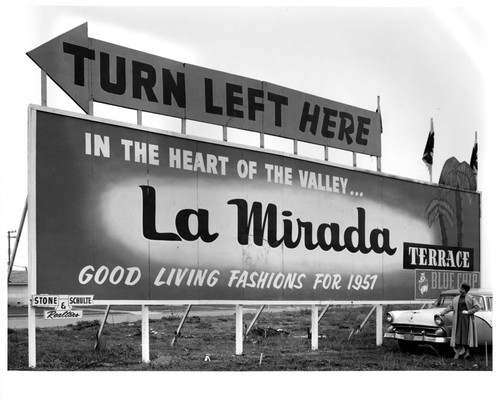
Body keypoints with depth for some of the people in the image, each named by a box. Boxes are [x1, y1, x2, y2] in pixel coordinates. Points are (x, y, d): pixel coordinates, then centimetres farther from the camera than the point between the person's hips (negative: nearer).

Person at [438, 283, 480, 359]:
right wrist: (441, 313, 4)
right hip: (458, 318, 3)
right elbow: (450, 307, 12)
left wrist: (468, 312, -9)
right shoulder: (456, 299, 15)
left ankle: (466, 352, -3)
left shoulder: (470, 298, 3)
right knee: (458, 335, -3)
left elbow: (477, 307, -3)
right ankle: (457, 352, -5)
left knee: (466, 335, -6)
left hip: (467, 318, -3)